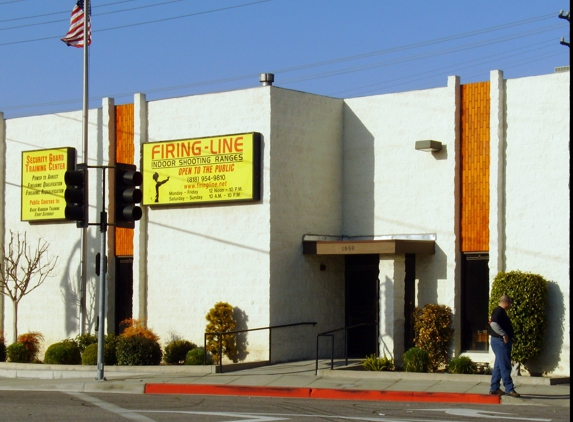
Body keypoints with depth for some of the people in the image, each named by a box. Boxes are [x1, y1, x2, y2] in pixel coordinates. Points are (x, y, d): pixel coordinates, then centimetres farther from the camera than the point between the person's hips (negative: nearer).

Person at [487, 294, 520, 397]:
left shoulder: (500, 311, 18)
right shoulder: (499, 312, -14)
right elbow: (493, 324, -29)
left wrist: (507, 335, 17)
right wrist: (504, 334, -24)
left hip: (501, 342, 11)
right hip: (500, 342, -11)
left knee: (499, 366, 12)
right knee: (505, 366, -10)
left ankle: (494, 388, 16)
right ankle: (509, 389, -11)